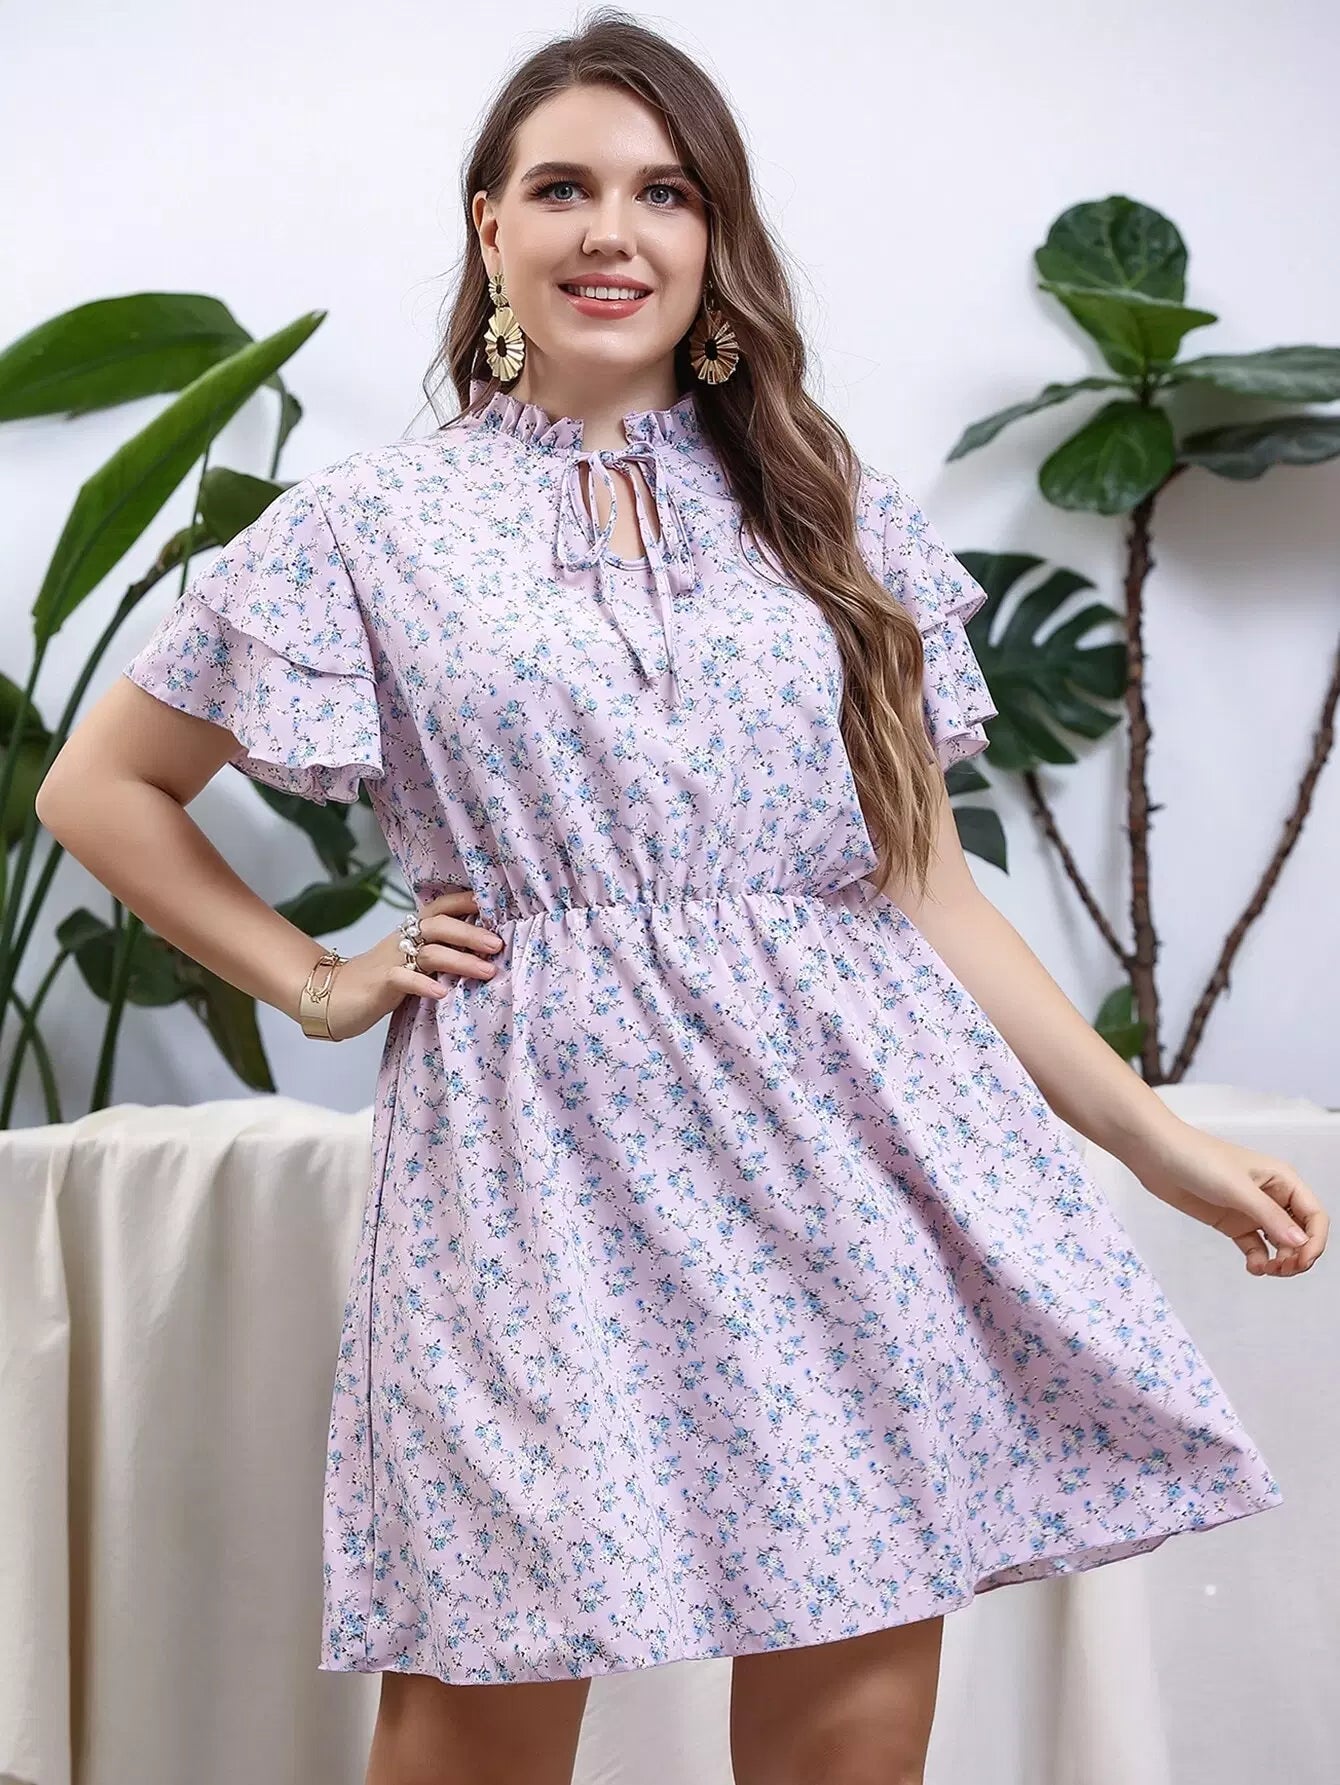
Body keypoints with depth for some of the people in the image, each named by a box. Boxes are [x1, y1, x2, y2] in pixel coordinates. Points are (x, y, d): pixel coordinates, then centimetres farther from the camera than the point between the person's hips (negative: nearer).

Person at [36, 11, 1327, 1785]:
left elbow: (925, 886, 13)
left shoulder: (836, 518, 13)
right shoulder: (369, 527, 7)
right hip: (537, 1175, -1)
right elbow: (102, 786, 15)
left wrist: (1158, 1138, 8)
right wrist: (316, 982, 6)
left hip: (853, 1148, 2)